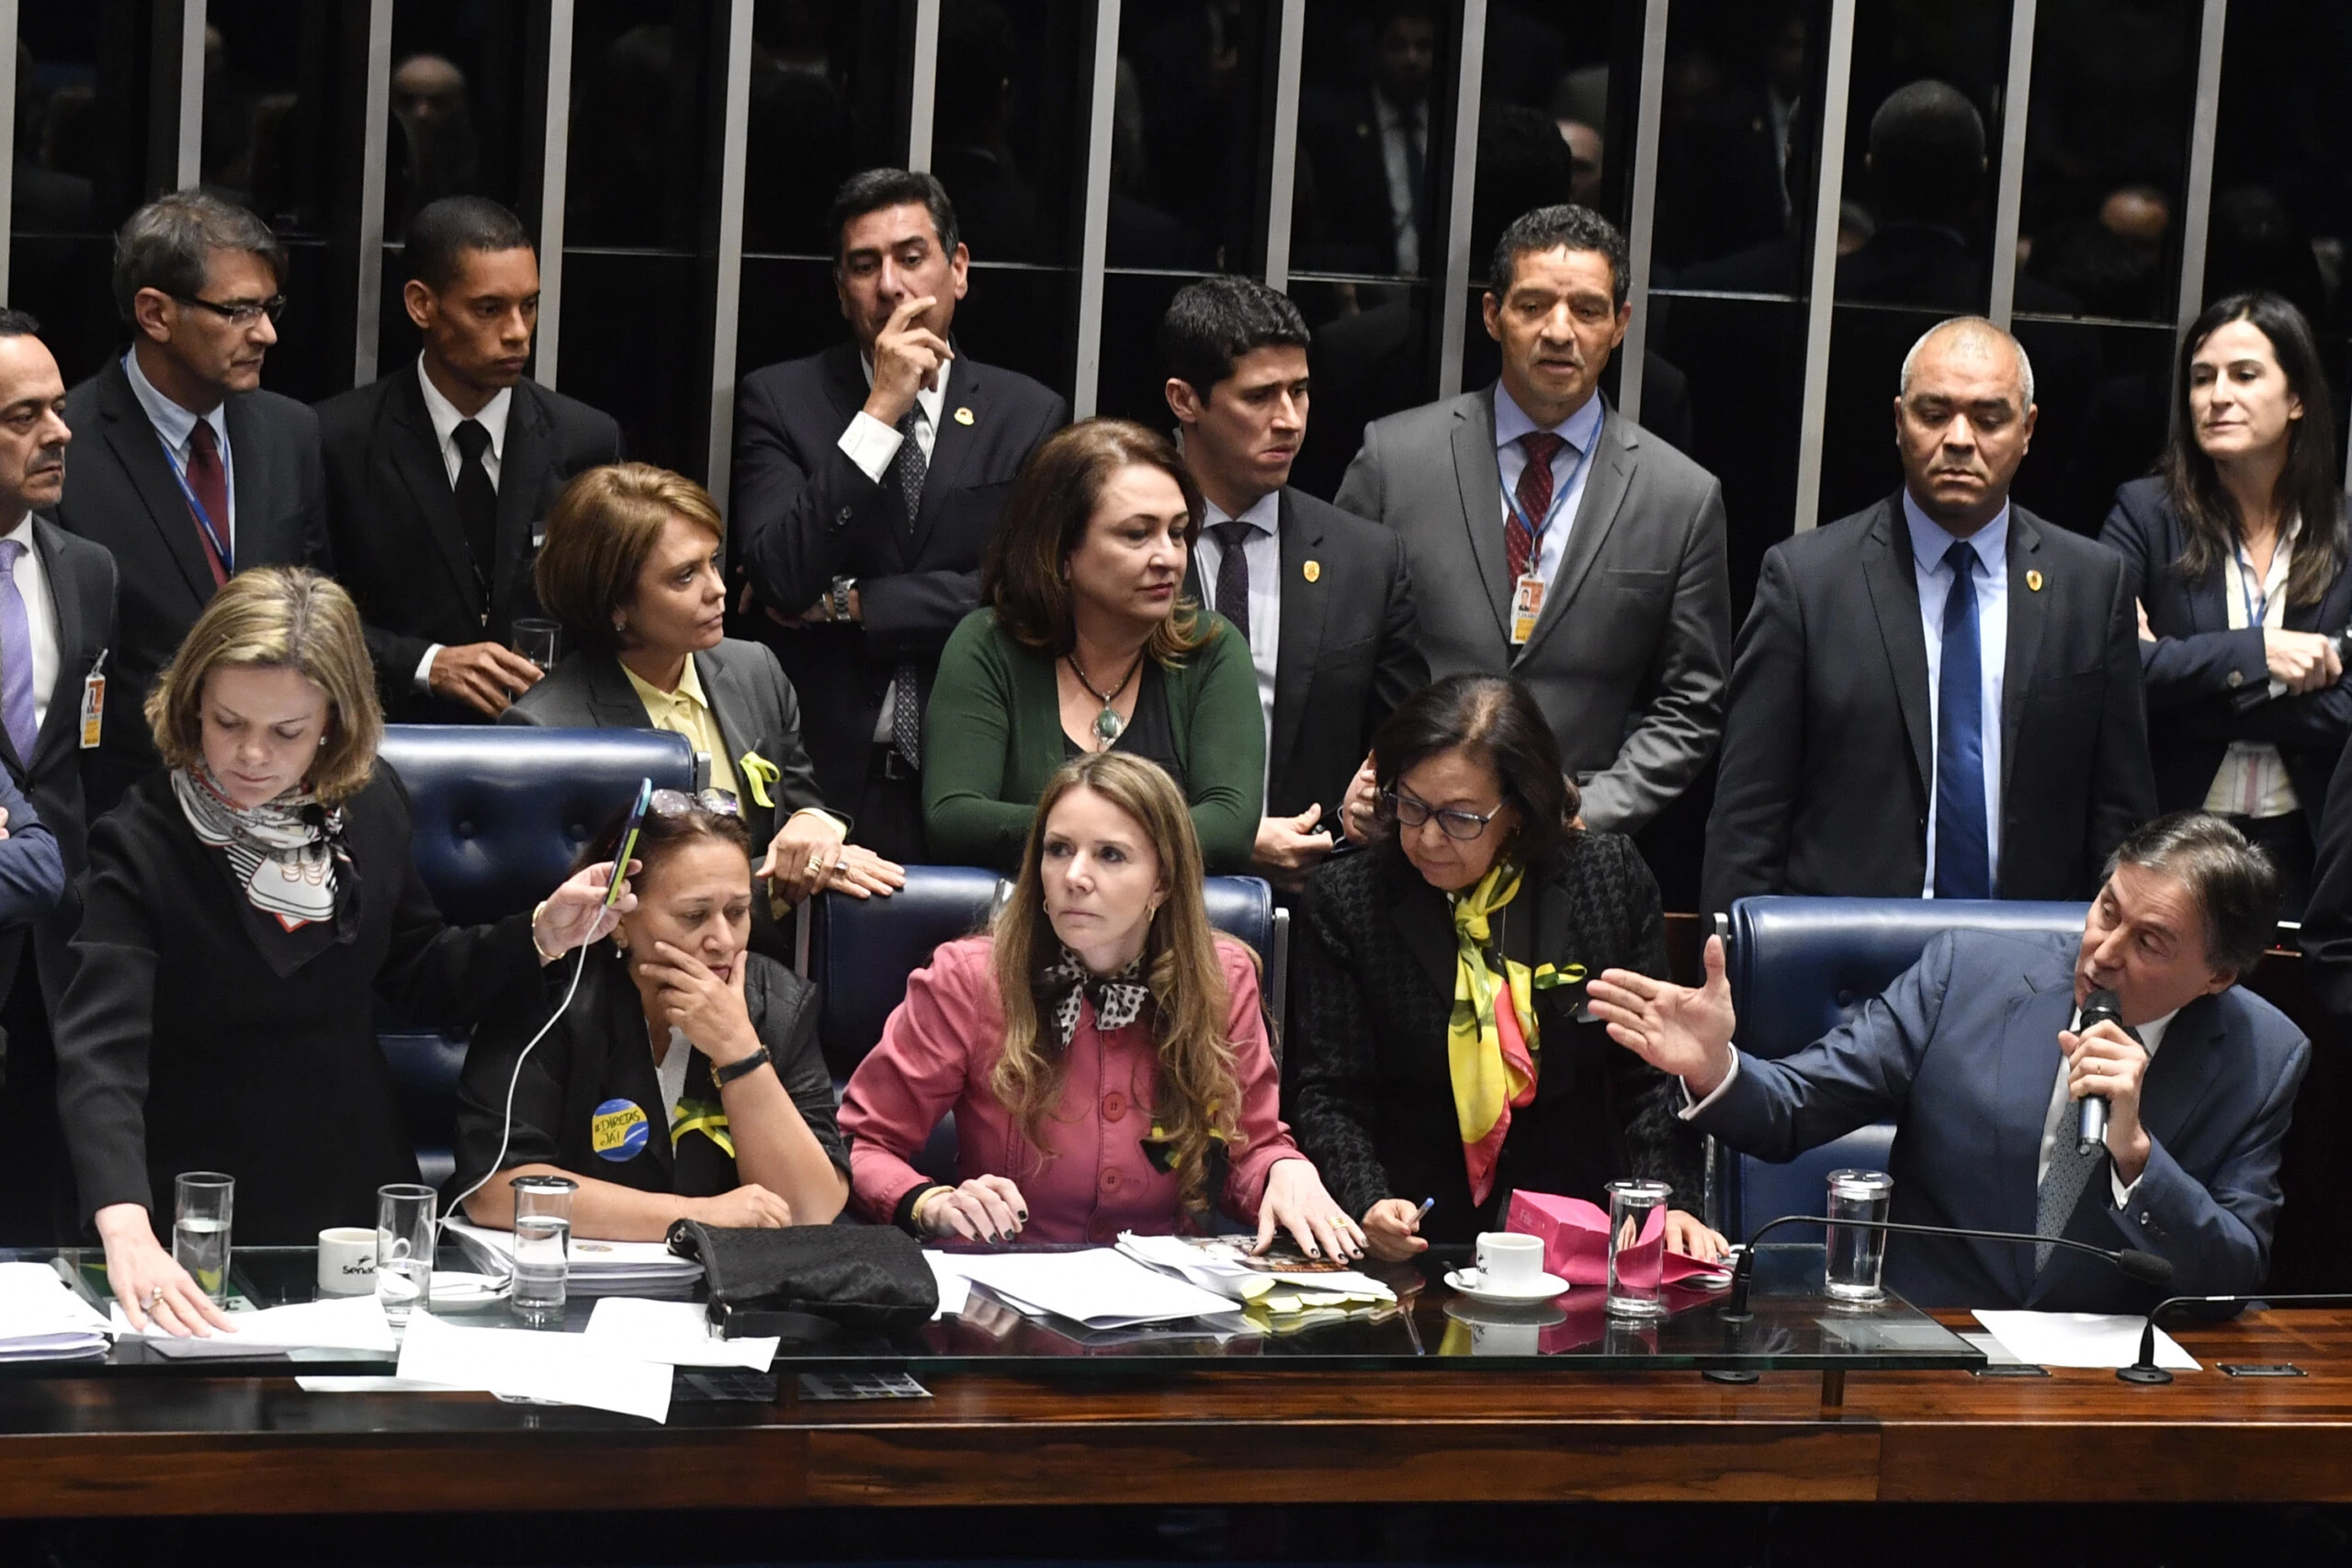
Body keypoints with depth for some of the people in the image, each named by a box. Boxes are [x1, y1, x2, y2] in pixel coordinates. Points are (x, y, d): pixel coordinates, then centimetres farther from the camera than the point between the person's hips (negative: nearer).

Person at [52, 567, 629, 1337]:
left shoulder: (367, 806, -3)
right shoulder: (141, 846, -19)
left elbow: (420, 982, 11)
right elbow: (101, 1054, -30)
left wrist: (540, 936, -7)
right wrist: (127, 1234, -45)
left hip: (359, 1200, 5)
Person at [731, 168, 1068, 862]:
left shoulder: (1029, 416, 6)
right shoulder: (779, 401, 4)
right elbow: (779, 581, -10)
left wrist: (847, 605, -7)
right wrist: (880, 413, -13)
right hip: (822, 774, -1)